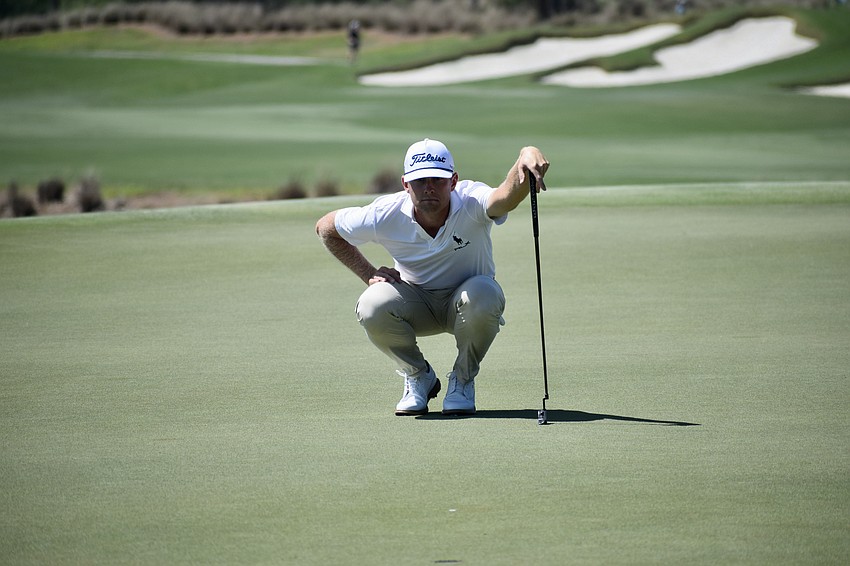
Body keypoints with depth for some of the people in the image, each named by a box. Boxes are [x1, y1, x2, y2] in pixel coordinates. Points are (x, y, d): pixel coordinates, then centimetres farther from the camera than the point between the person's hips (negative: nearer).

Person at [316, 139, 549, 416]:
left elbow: (506, 197, -54)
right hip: (415, 304, 1)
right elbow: (325, 227, -3)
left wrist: (527, 156, -76)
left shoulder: (471, 202, -28)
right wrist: (369, 274, -9)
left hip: (464, 301, -1)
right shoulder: (386, 214, -21)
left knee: (484, 296, -36)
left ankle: (463, 379, -6)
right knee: (371, 307, -30)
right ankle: (418, 377, 0)